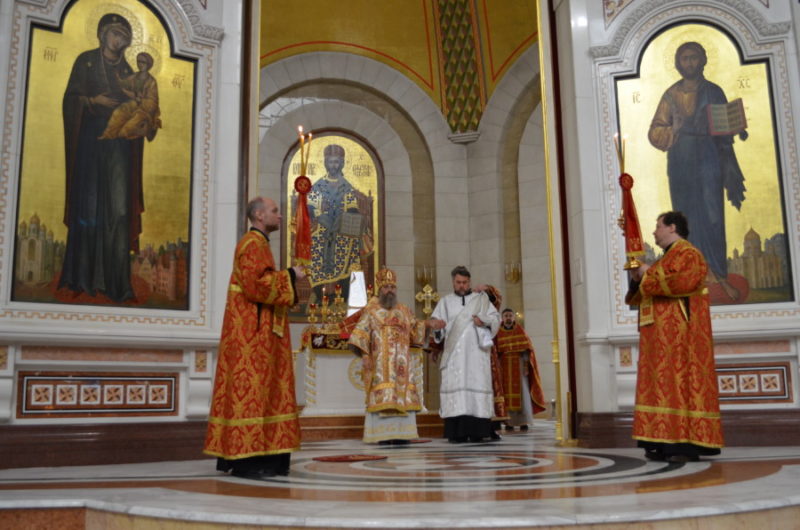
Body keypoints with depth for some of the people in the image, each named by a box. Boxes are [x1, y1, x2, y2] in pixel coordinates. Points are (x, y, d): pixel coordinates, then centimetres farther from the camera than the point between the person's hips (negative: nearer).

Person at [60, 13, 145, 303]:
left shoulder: (126, 70, 17)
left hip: (118, 141, 3)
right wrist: (94, 100, -15)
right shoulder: (86, 60, 7)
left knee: (119, 207, -7)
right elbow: (70, 98, 0)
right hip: (91, 138, -3)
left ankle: (114, 280, -9)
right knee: (88, 204, -7)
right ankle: (82, 277, -3)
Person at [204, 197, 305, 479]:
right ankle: (246, 458, -8)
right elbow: (257, 284, -23)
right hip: (251, 329, -11)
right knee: (250, 387, -10)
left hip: (257, 330, 11)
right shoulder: (252, 244, -12)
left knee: (257, 387, 9)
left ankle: (234, 452, 12)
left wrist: (288, 279, 15)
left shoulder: (258, 244, 21)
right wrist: (289, 275, -13)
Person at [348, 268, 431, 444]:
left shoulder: (404, 311, 16)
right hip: (380, 362, -4)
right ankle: (383, 435, -9)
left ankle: (401, 434, 1)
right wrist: (364, 354, -16)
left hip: (401, 363, 4)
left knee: (403, 395, -2)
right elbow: (361, 335, -4)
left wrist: (426, 324, -4)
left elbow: (415, 331, 15)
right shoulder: (371, 311, 4)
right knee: (382, 396, -10)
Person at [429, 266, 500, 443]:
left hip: (476, 352, 0)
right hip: (454, 353, 0)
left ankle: (477, 431, -7)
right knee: (455, 385, -9)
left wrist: (484, 320, -12)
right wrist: (436, 326, -19)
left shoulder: (481, 299, 15)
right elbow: (436, 321, 4)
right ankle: (457, 432, -11)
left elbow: (496, 318, 9)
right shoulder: (445, 301, 15)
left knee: (478, 384, -8)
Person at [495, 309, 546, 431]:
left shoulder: (521, 332, 4)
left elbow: (526, 350, 0)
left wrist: (526, 365, -11)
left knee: (521, 392, -6)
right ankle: (510, 422, -4)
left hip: (519, 365, 0)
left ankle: (523, 422, -6)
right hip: (505, 367, 1)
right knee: (508, 393, -4)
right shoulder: (498, 334, 5)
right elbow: (496, 352, 3)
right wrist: (497, 368, -6)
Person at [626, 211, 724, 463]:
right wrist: (638, 279, 6)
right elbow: (646, 294, 24)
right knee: (666, 383, 4)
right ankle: (669, 442, 3)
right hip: (662, 334, 9)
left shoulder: (688, 253, -5)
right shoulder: (666, 260, 23)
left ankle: (689, 443, -13)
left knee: (681, 380, -12)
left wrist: (649, 275, -13)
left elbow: (684, 282, -24)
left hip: (680, 332, -9)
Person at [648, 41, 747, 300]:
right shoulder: (671, 95, 9)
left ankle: (719, 273, -3)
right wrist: (679, 130, -13)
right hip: (681, 162, 1)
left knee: (713, 216, -8)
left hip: (709, 159, -1)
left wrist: (738, 131, -9)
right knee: (689, 219, 1)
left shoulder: (713, 91, 9)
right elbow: (655, 132, 4)